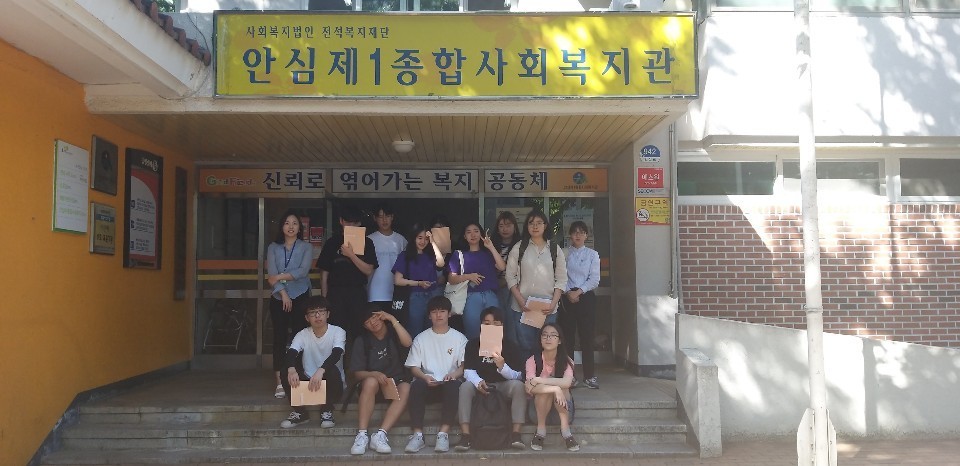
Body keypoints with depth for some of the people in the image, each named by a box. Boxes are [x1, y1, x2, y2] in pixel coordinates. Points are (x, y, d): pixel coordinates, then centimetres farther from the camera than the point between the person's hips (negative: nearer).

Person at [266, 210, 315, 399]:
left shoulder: (306, 247, 4)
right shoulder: (273, 247, 8)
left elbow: (303, 271, -11)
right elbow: (271, 275, -3)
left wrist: (280, 277, -13)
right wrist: (283, 292, -13)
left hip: (300, 297, -1)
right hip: (278, 298, 1)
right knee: (279, 337, 0)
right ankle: (279, 382, 2)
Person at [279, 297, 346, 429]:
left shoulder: (338, 332, -9)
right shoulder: (302, 335, -1)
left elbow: (336, 354, -28)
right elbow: (291, 353, -20)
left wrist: (321, 371, -48)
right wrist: (291, 369, -44)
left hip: (331, 385, -2)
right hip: (308, 383, 3)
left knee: (332, 369, -34)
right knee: (286, 372, -22)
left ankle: (327, 410, -11)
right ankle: (300, 412, -4)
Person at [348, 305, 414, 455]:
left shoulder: (394, 333, 5)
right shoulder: (362, 340, 3)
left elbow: (408, 343, -18)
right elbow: (357, 373, -3)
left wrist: (393, 319, -18)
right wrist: (374, 374, -23)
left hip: (396, 381, 1)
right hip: (373, 379, 0)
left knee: (406, 389, -33)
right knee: (370, 381, -36)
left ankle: (381, 435, -41)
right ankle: (362, 435, -39)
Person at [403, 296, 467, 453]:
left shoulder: (459, 338, 13)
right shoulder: (421, 338, 14)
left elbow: (464, 365, 5)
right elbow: (414, 367, 7)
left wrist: (454, 374, -18)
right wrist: (425, 377, -15)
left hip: (449, 381, -1)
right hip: (428, 381, 1)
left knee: (454, 386, -37)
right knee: (416, 386, -34)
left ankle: (444, 434, -38)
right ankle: (417, 435, -34)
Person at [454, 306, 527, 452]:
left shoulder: (509, 346, -5)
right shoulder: (473, 344, -3)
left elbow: (517, 376, -11)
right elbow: (468, 371, -11)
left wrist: (502, 366, -32)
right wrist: (478, 382, -34)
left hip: (503, 385, 0)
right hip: (480, 385, 0)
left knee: (518, 386, -30)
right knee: (465, 387, -30)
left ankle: (516, 434, -31)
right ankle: (465, 435, -34)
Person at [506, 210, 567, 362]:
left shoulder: (555, 250, 8)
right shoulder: (519, 248, 6)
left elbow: (561, 279, 5)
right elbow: (511, 276, 3)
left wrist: (554, 303, -8)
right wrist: (520, 300, -9)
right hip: (523, 307, 0)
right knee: (525, 346, -1)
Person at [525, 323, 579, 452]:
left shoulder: (566, 361, -9)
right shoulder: (532, 361, -12)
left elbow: (566, 383, -31)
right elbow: (531, 388, -29)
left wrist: (537, 380, -33)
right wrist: (555, 389, -42)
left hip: (563, 408, 1)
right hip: (539, 408, -1)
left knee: (561, 387, -29)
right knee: (551, 388, -31)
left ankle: (565, 429, -25)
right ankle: (541, 430, -21)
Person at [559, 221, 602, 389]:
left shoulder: (592, 254, 7)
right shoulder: (563, 254, 7)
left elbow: (594, 279, -1)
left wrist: (579, 292, -12)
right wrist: (568, 292, -13)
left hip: (586, 297, 0)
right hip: (566, 298, 0)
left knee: (587, 336, -1)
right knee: (567, 336, 1)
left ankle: (589, 376, 4)